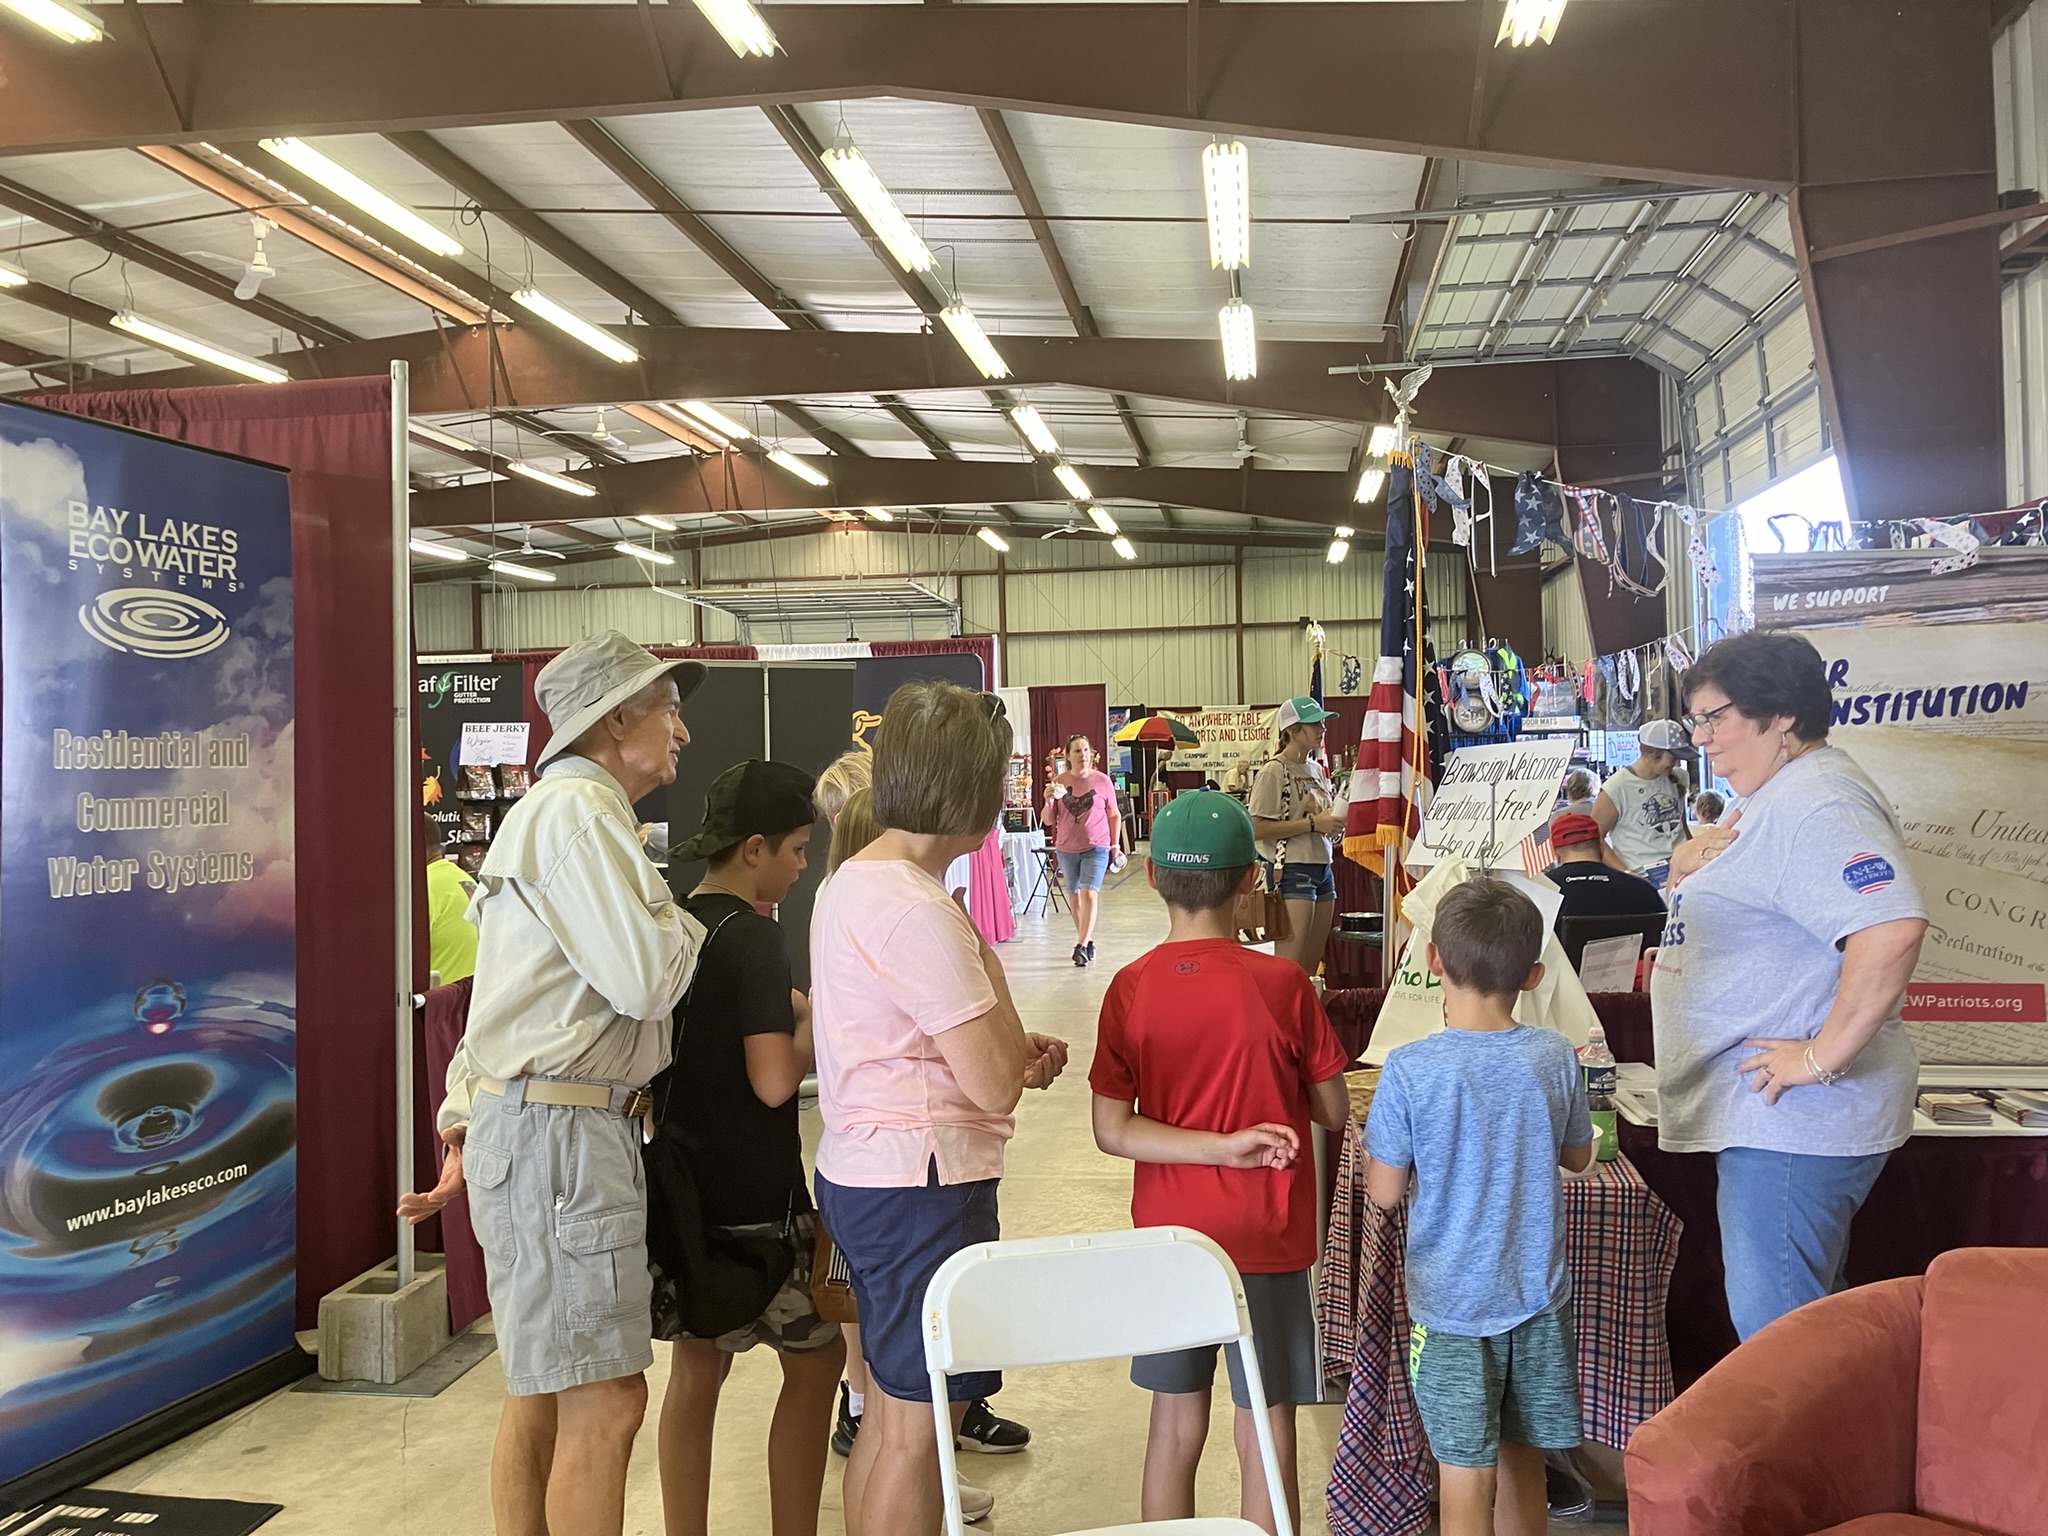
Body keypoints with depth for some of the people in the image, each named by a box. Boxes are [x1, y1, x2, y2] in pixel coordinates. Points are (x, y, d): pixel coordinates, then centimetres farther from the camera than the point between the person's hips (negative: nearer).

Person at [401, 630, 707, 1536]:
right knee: (604, 1402, -7)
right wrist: (686, 922, 0)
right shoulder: (580, 808, -13)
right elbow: (643, 980, -20)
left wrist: (464, 1125, 17)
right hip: (559, 1127, -11)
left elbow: (513, 994, 20)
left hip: (533, 1121, 11)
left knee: (542, 1394, 16)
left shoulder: (571, 809, 21)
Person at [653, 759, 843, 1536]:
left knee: (696, 1370, 15)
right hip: (752, 1195, -7)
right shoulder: (753, 937, -18)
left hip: (684, 1180, 7)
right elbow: (774, 1080, -25)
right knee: (815, 1359, 10)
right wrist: (816, 1023, -9)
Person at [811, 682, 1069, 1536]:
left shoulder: (851, 882, 8)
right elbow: (997, 1085, -19)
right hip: (921, 1184, -10)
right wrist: (985, 960, -7)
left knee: (890, 1411, 21)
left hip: (862, 1173, 10)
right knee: (918, 1427, 3)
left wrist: (1015, 1050, 7)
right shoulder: (919, 910, -22)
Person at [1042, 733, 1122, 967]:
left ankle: (1082, 946, -16)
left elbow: (1114, 815, 7)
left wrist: (1116, 843, 2)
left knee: (1089, 894, -15)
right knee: (1073, 895, 11)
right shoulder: (1058, 782, 0)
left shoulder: (1103, 781, -3)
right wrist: (1049, 801, -15)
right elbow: (1048, 821, 3)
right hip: (1066, 849, 3)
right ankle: (1087, 941, 26)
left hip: (1096, 847, -3)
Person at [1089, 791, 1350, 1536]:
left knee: (1176, 1424, 16)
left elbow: (1112, 1130, -12)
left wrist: (1221, 1147, -13)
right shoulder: (1281, 982, -14)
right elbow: (1334, 1112, -5)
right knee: (1266, 1433, 9)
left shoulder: (1130, 988, -8)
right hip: (1265, 1239, -2)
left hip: (1169, 1237, 3)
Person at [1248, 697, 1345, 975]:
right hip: (1292, 871, -8)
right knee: (1288, 966, -11)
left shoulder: (1316, 769, 14)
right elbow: (1257, 827, -16)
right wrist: (1312, 823, -16)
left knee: (1312, 964, 10)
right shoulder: (1274, 771, -9)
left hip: (1322, 868, 8)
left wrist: (1335, 824, 4)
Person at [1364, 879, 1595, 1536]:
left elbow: (1384, 1191, -10)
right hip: (1539, 1294, 4)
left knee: (1466, 1481, 6)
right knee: (1523, 1462, 19)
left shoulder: (1409, 1069, -18)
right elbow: (1578, 1156, 9)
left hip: (1452, 1305, -3)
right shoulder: (1555, 1056, -8)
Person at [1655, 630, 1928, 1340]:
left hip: (1791, 1121, -11)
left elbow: (1891, 929, -34)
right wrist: (1689, 866, 3)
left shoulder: (1815, 803, -20)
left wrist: (1824, 1055, -27)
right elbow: (1730, 903, 26)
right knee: (1796, 1318, 20)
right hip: (1771, 1118, 11)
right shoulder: (1773, 797, 15)